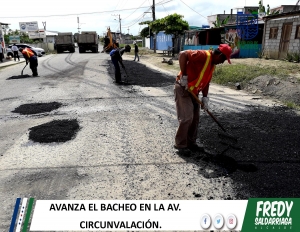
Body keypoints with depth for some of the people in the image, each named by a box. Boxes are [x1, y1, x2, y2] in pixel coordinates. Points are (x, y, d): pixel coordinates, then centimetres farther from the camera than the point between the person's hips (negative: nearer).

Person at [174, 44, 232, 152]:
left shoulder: (212, 64, 12)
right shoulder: (203, 55, -18)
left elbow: (206, 81, 16)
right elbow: (183, 54, -27)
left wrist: (205, 97, 6)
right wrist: (183, 76, -27)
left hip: (193, 91, 10)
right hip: (183, 89, -9)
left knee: (195, 118, 11)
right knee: (187, 118, -10)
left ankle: (191, 143, 22)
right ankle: (180, 144, 4)